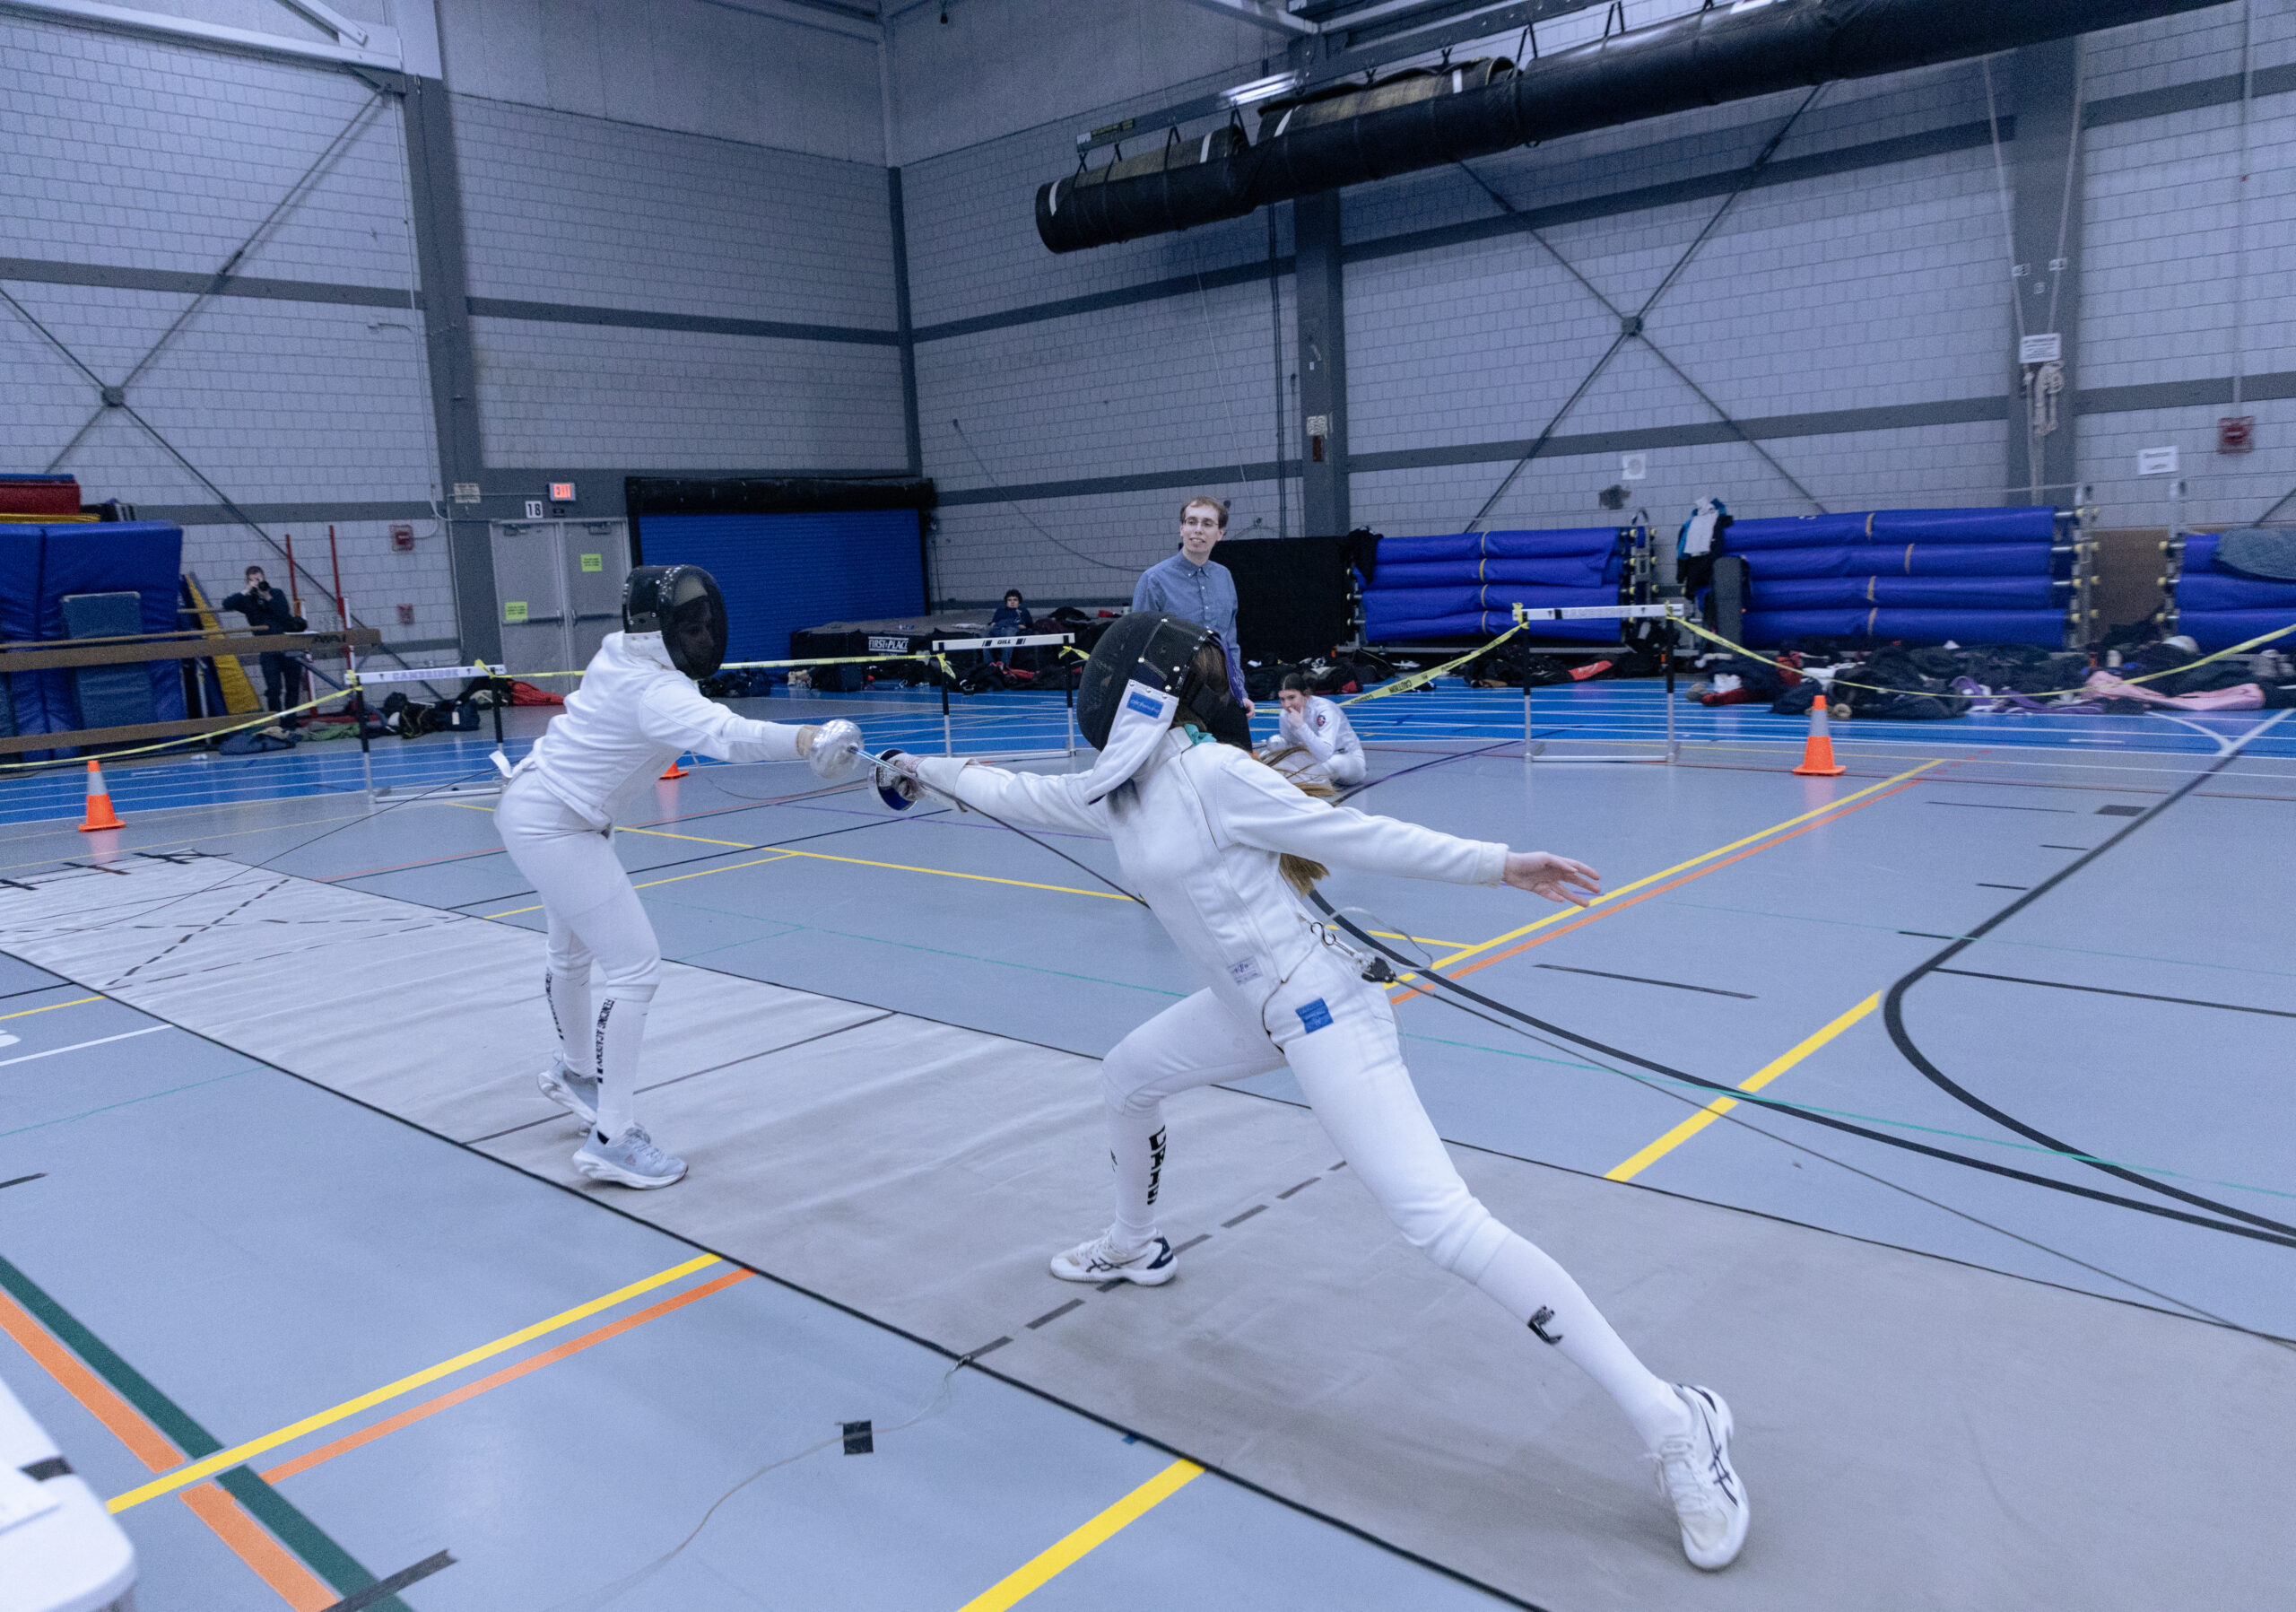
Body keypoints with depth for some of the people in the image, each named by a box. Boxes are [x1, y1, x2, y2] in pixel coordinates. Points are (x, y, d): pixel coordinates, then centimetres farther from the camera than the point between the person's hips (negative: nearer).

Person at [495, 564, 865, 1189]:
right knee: (636, 968, -13)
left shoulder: (621, 650, -3)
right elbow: (728, 734, -51)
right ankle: (612, 1138, -9)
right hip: (552, 827, -10)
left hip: (537, 808, 10)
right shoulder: (655, 690, -29)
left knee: (575, 952, 28)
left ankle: (574, 1071, 52)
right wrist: (812, 740, -65)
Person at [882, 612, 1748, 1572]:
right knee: (1125, 1082, 26)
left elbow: (1356, 837, -18)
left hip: (1321, 1013, -9)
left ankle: (1673, 1428, -15)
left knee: (1443, 1224, -19)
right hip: (1258, 1010, 9)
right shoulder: (1119, 790, 8)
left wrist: (1499, 865, -22)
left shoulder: (1213, 774, -18)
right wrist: (925, 769, 32)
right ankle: (1136, 1248, 52)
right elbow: (1019, 794, 23)